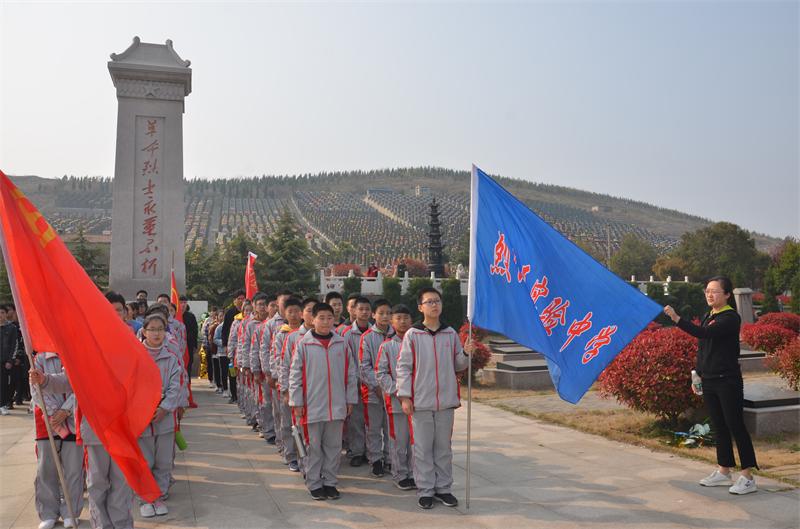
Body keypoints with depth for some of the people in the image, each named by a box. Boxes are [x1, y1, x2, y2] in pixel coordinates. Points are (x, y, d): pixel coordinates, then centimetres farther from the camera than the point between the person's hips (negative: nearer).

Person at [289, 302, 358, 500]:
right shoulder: (303, 344, -4)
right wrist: (296, 402, -4)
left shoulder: (342, 343, 3)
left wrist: (350, 399, 7)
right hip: (312, 405, -2)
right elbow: (295, 374, -2)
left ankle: (330, 482, 24)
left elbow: (350, 373, 7)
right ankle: (314, 484, 21)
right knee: (314, 446, 8)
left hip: (337, 405, 2)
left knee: (334, 445, 11)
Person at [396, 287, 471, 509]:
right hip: (421, 401, -3)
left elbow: (458, 365, 12)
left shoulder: (451, 334, 7)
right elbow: (403, 367, -4)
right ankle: (425, 491, 17)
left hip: (446, 400, 3)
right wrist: (404, 396, -9)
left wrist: (467, 355, -9)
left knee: (444, 447, 12)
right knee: (423, 448, 5)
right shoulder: (412, 335, -3)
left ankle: (443, 488, 25)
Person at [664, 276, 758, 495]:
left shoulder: (731, 317, -12)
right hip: (709, 380, 8)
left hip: (728, 381, -8)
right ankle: (724, 472, 24)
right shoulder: (708, 317, 13)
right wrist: (697, 374, 15)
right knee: (718, 427, 14)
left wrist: (677, 319, -36)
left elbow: (705, 333, -27)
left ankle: (748, 477, 4)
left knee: (736, 426, -4)